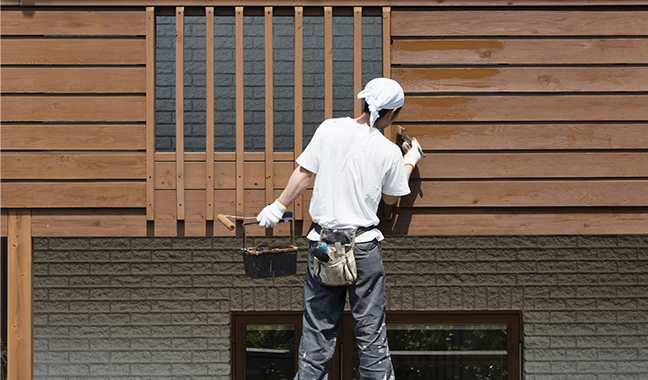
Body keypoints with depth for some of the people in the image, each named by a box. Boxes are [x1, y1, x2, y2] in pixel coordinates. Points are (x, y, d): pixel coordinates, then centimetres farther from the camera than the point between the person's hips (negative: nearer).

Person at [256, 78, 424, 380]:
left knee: (318, 327, 9)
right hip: (364, 247, -2)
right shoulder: (389, 152, -4)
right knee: (370, 329, 6)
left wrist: (278, 207, 14)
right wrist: (410, 162, 25)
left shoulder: (329, 129, -3)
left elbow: (303, 174, 1)